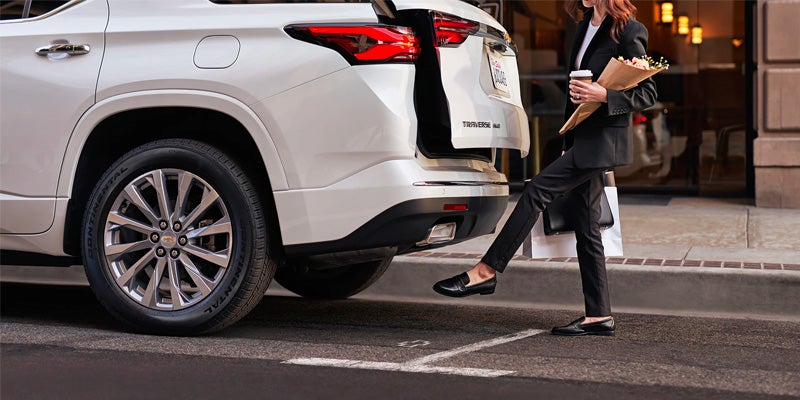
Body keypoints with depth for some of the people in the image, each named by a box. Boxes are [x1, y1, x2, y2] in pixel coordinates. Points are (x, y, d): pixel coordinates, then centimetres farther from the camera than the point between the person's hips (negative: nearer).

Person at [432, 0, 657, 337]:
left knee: (537, 190, -16)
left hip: (603, 141, -9)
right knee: (585, 226, 7)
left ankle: (486, 271, -12)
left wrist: (604, 96, -23)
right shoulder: (585, 28, 17)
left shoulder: (627, 32, -9)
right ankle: (599, 316, 10)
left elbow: (647, 95, -10)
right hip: (582, 138, 9)